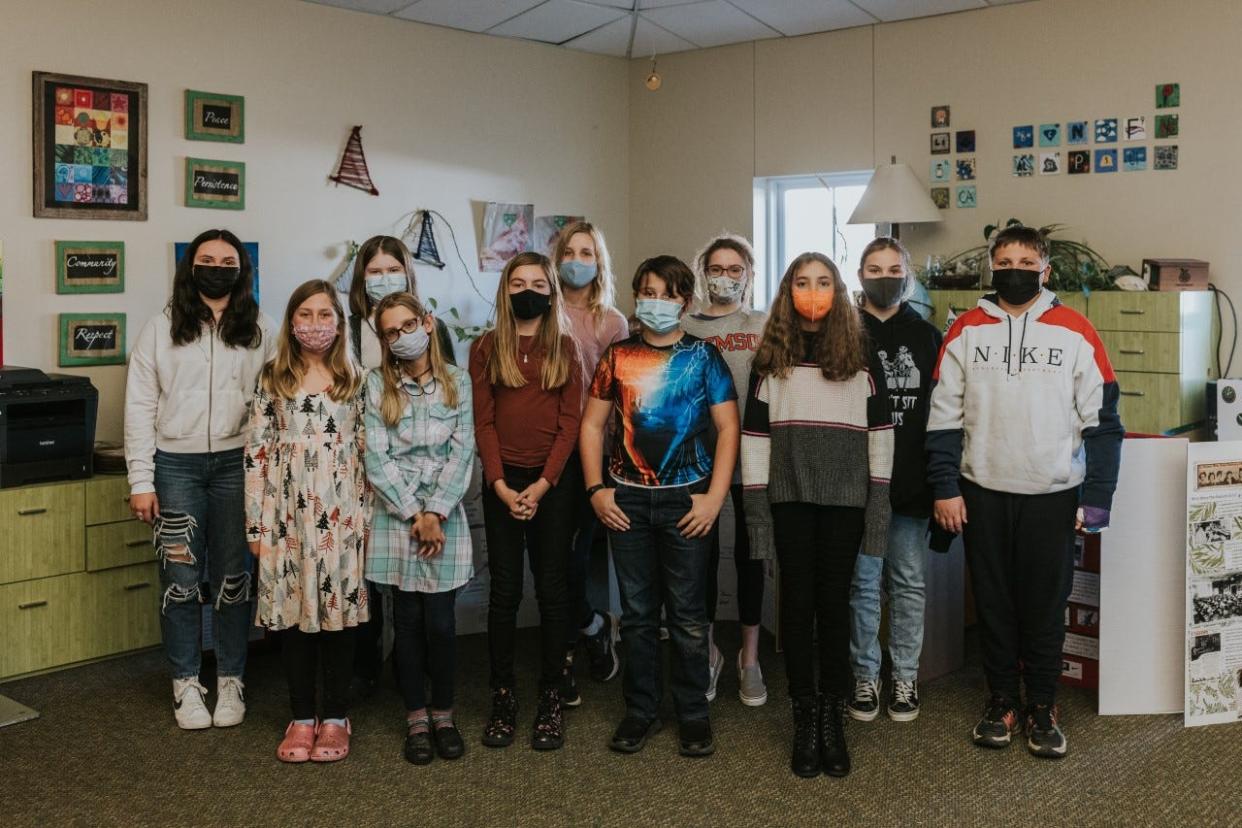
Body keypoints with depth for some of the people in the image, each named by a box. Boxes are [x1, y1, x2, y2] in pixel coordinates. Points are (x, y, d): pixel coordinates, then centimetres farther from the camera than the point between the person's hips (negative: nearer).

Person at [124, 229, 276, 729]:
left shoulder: (259, 332, 6)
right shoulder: (160, 330, 4)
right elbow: (140, 407, 2)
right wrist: (141, 481, -3)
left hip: (237, 464, 1)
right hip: (176, 466, 0)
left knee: (232, 576, 5)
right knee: (181, 578, 2)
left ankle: (231, 681, 17)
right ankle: (186, 683, 14)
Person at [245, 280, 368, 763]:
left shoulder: (356, 379, 5)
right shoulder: (272, 379, 5)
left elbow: (369, 450, 5)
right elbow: (256, 452, 3)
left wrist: (369, 515, 0)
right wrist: (256, 523, -1)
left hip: (342, 514, 0)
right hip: (287, 513, 1)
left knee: (339, 606, 3)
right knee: (292, 609, 4)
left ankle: (335, 718, 15)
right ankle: (302, 718, 16)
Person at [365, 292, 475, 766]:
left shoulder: (458, 382, 4)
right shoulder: (377, 386, 2)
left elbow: (462, 452, -2)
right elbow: (376, 458, -5)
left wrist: (435, 513, -10)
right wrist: (415, 515, -10)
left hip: (446, 517, 0)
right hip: (396, 517, 0)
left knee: (440, 622, 0)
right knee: (408, 621, 5)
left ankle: (443, 713, 18)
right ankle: (416, 718, 18)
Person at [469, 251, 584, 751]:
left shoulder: (566, 348, 6)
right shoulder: (486, 349, 7)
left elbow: (570, 422, -1)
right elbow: (483, 422, 1)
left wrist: (543, 484, -11)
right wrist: (501, 484, -11)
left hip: (553, 483, 0)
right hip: (503, 483, 0)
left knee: (551, 591, 3)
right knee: (505, 592, 2)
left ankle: (551, 698, 11)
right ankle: (502, 696, 11)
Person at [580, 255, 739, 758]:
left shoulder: (703, 357, 2)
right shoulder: (618, 356, 7)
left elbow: (727, 427, -1)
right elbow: (592, 424, 9)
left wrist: (715, 497, -8)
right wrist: (596, 489, -1)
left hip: (687, 500, -2)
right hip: (627, 500, 2)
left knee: (688, 615, 3)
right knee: (637, 613, 9)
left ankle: (693, 712, 17)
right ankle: (641, 708, 21)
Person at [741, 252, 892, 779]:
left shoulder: (860, 354, 5)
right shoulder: (770, 356, 5)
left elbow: (880, 430, 4)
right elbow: (754, 433, 2)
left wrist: (879, 503, -2)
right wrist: (755, 506, -5)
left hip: (845, 498, 0)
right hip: (790, 497, 0)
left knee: (835, 604, 5)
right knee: (797, 603, 4)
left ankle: (834, 719, 16)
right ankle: (805, 720, 14)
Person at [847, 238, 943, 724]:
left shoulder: (927, 337, 8)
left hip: (911, 484, 2)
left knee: (908, 584, 9)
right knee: (862, 583, 6)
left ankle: (905, 676, 20)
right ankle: (865, 675, 18)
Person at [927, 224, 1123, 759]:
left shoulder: (1076, 333, 0)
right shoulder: (966, 331, 3)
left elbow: (1102, 421, 0)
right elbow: (944, 416, 3)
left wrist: (1096, 499, -4)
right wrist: (945, 488, -3)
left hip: (1052, 496, -1)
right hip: (983, 494, 1)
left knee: (1045, 605, 6)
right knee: (993, 603, 10)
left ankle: (1042, 707, 20)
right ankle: (1000, 702, 23)